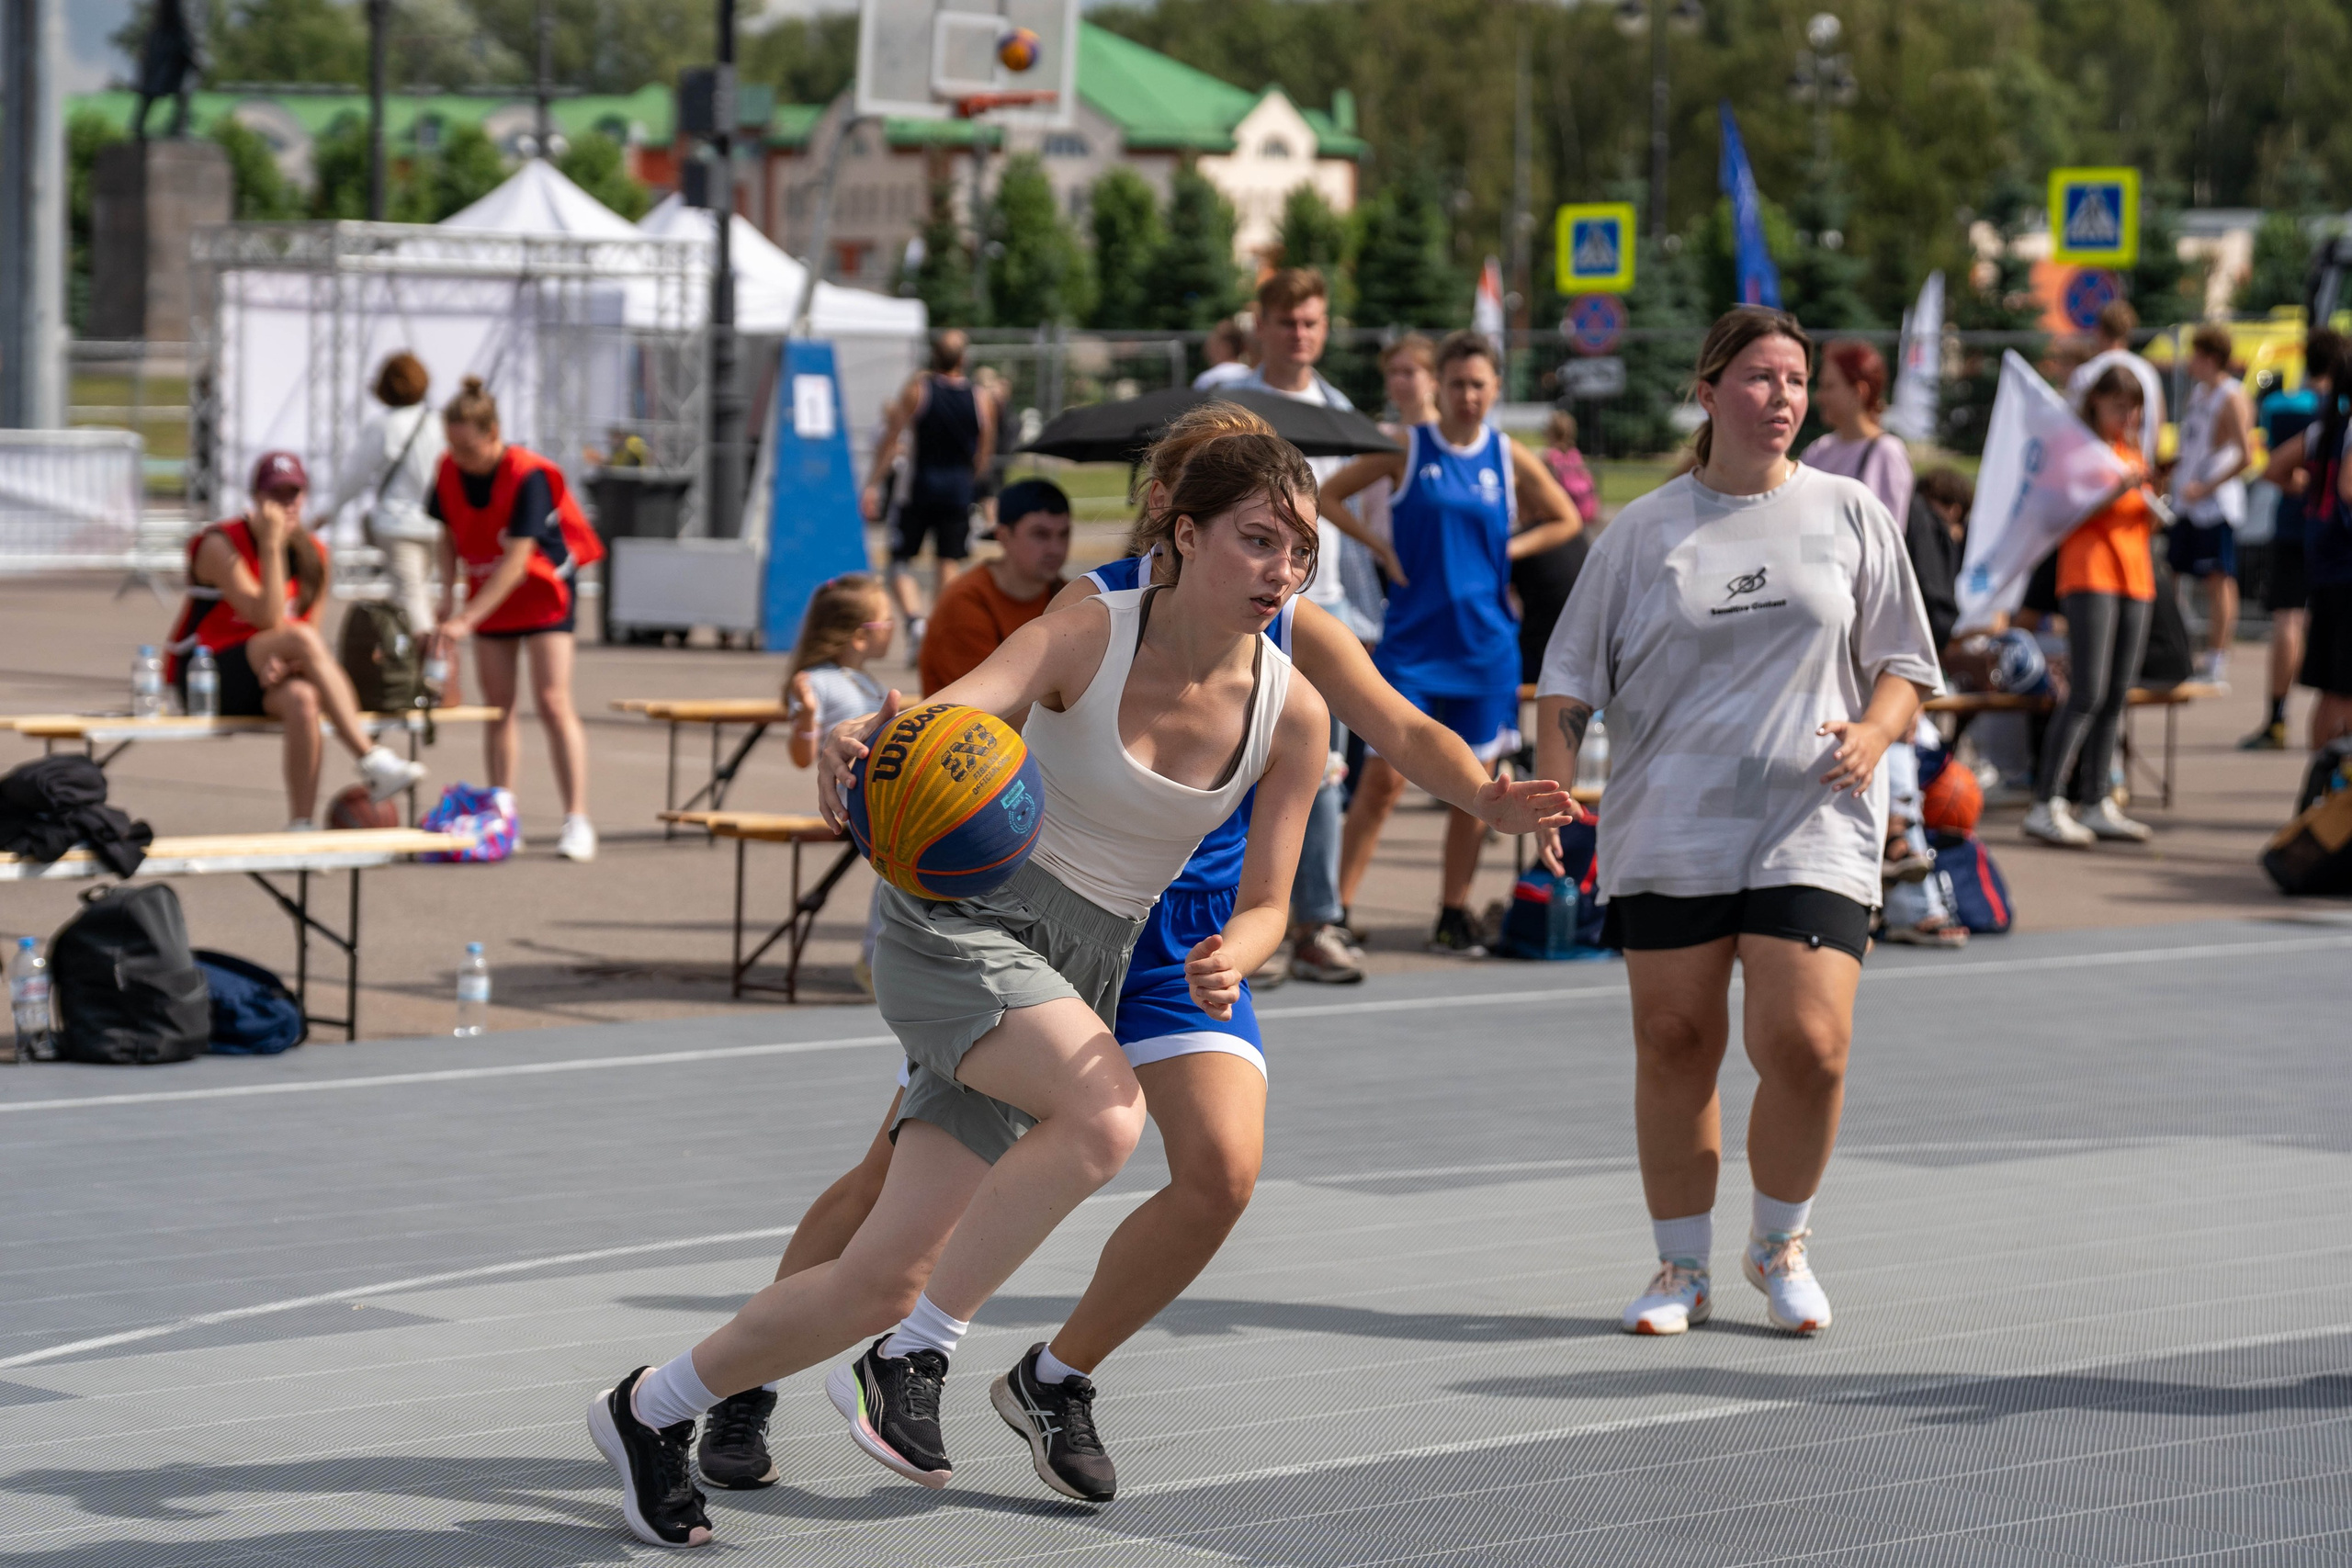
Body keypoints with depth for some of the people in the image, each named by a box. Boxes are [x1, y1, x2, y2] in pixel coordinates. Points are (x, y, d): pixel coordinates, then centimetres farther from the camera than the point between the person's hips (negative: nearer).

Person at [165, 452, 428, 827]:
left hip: (264, 677, 5)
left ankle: (302, 825, -29)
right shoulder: (221, 546, -12)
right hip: (203, 679, -5)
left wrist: (287, 662, -17)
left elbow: (310, 624, 5)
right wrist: (272, 546, -25)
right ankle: (371, 762, -35)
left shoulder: (312, 554, 6)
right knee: (300, 637, -31)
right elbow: (268, 620, -23)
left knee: (302, 700, -33)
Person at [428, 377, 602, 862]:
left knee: (553, 702, -12)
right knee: (498, 706, 5)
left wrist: (469, 619, -34)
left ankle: (577, 820, -12)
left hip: (543, 594, -5)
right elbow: (450, 534, 7)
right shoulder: (450, 472, -9)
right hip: (488, 594, 5)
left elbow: (517, 559, -29)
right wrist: (448, 590, -8)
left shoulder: (529, 476, -26)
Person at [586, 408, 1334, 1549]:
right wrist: (869, 752, -51)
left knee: (886, 1281, -2)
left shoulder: (1293, 715, -4)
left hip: (1082, 973, 5)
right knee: (1104, 1115, -35)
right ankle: (911, 1364, -19)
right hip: (960, 914, -5)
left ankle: (654, 1411, 20)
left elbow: (1265, 902, 2)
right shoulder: (1088, 639, -16)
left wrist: (1228, 960, -21)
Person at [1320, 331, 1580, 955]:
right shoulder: (1407, 450, -2)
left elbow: (1565, 520, 17)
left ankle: (1454, 913, 17)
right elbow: (1328, 494, 4)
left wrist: (1507, 550, 2)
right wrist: (1381, 547, -5)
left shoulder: (1510, 458, 5)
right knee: (1384, 778, -8)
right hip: (1412, 638, -3)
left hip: (1485, 640, 3)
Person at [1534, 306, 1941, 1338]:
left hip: (1813, 829, -1)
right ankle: (1682, 1268, 19)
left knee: (1805, 1046, -13)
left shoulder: (1850, 516, 8)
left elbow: (1903, 661, 13)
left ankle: (1781, 1245, 12)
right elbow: (1571, 676, 9)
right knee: (1674, 1047, 3)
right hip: (1669, 834, 1)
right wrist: (1550, 788, -6)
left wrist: (1875, 730, -8)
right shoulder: (1643, 533, 7)